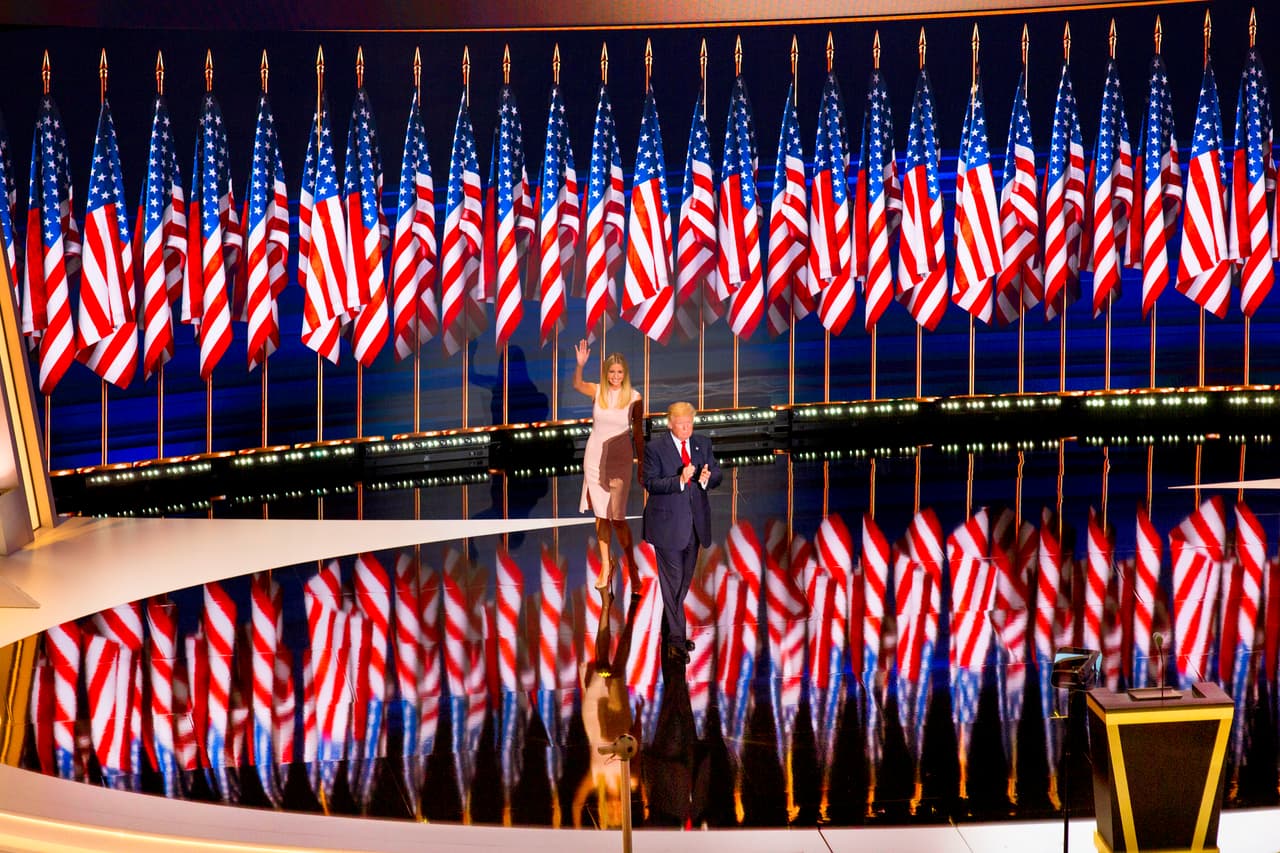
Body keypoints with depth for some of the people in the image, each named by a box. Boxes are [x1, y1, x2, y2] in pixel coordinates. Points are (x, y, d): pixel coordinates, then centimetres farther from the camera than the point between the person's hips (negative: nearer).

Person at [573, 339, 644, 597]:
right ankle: (605, 565, 19)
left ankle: (631, 565, 11)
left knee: (616, 516, -5)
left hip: (620, 459, -2)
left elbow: (638, 432, 2)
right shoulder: (597, 391, -2)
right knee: (600, 515, 8)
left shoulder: (634, 398, -5)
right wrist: (580, 365, -41)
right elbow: (577, 384, -23)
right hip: (594, 457, 2)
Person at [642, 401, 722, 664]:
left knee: (684, 580, 15)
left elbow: (717, 473, 6)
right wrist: (680, 480, -28)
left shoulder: (703, 444, 8)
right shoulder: (655, 448, -7)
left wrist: (707, 479, -18)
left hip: (695, 523, 6)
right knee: (672, 581, -7)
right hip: (668, 523, -5)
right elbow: (650, 483, -14)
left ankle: (669, 629, 30)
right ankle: (676, 638, -7)